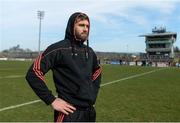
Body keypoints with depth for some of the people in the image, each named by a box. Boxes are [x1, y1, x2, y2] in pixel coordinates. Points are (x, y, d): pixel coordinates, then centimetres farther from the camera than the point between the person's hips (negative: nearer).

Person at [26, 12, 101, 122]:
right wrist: (52, 100, -16)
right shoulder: (59, 49, -13)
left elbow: (97, 71, 24)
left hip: (90, 111, 7)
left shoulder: (89, 51, 7)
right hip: (70, 112, -6)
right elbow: (33, 73, -17)